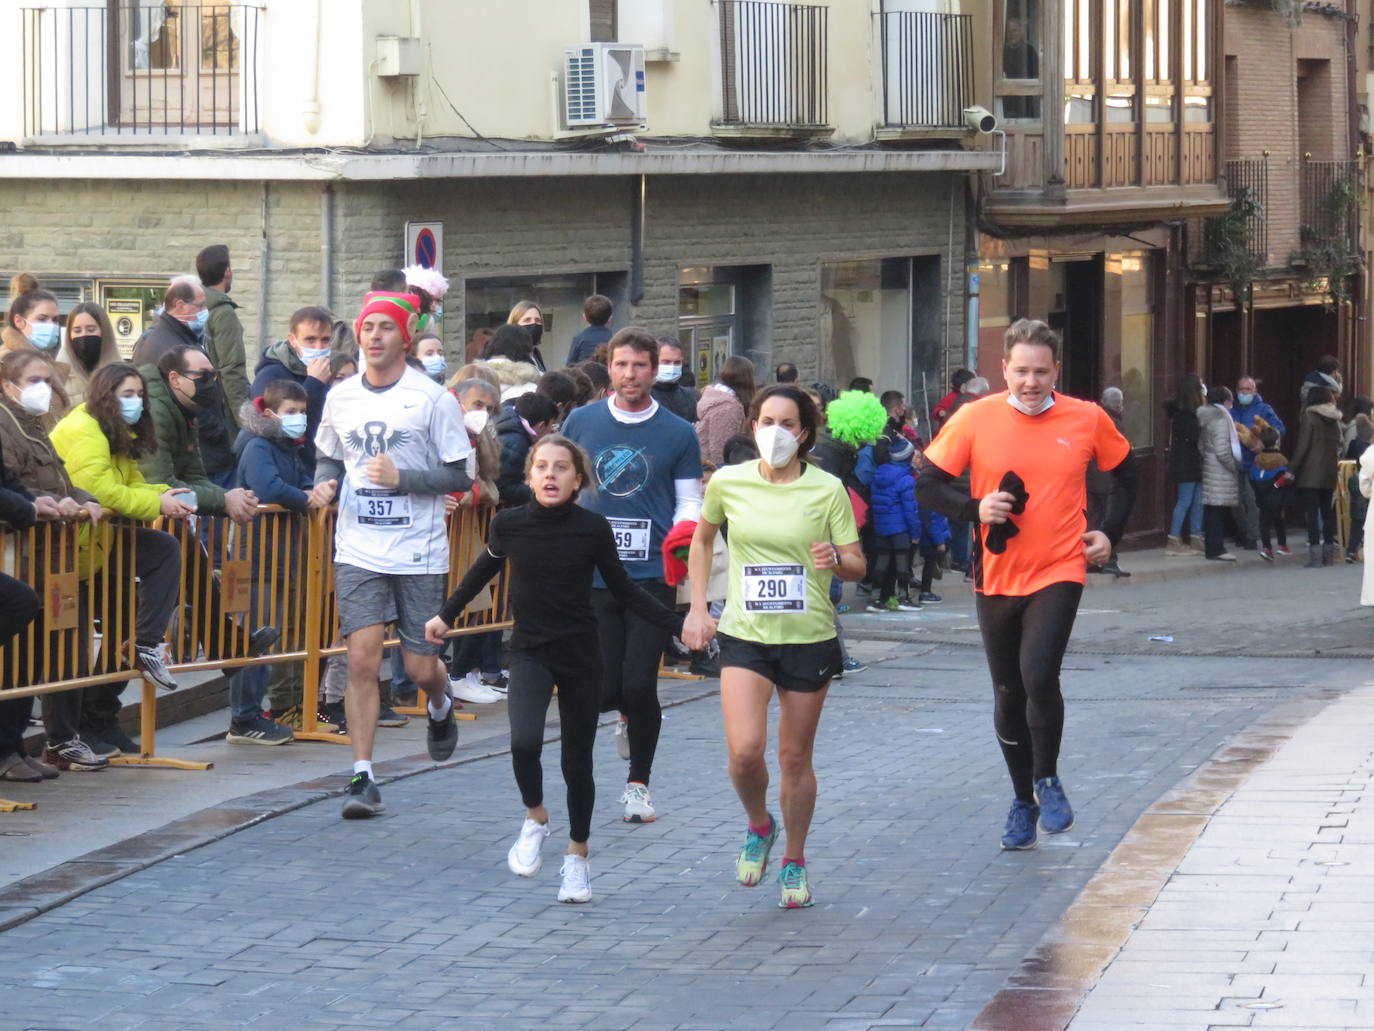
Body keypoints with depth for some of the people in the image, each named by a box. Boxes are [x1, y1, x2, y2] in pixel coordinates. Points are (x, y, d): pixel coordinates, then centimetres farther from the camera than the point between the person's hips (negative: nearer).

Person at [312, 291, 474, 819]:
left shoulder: (432, 398, -5)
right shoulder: (340, 398, 7)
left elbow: (459, 476, -4)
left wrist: (401, 478, -18)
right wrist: (325, 484, -1)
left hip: (419, 553, -2)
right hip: (359, 551, 2)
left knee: (421, 669, 2)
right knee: (362, 660, -10)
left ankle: (441, 706, 40)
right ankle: (362, 779, -5)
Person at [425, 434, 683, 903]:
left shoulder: (592, 529, -9)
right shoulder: (509, 525, -7)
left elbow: (623, 590, 3)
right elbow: (483, 570, 14)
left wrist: (677, 623, -3)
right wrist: (446, 615, 21)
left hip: (580, 655, 0)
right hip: (529, 652, 0)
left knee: (577, 763, 6)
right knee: (524, 742, -24)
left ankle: (577, 856, 27)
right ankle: (534, 819, 6)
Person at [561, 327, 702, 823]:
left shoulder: (678, 434, 3)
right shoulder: (582, 422, 6)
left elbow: (689, 501, 6)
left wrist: (684, 531, -15)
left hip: (651, 574, -1)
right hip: (591, 574, 1)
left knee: (640, 685, -7)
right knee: (602, 689, -3)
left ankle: (638, 784, 11)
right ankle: (629, 715, 34)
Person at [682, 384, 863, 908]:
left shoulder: (827, 489, -4)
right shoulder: (728, 482, -1)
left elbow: (856, 565, 0)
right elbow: (702, 539, 17)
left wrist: (835, 560, -22)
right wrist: (697, 607, 11)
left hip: (809, 636, 0)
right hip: (744, 635, 0)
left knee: (795, 757, 7)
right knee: (745, 751, -15)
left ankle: (794, 861, 27)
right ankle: (758, 826, 16)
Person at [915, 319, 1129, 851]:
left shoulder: (1088, 419, -2)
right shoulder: (976, 419, -5)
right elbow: (927, 485, -2)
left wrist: (1106, 533, 3)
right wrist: (975, 509, -17)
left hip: (1059, 573, -2)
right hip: (997, 577, 2)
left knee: (1039, 676, -21)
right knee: (1008, 694, 10)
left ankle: (1047, 781, 3)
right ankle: (1023, 802, 28)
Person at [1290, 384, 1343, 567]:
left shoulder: (1309, 416, -6)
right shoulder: (1335, 420, 11)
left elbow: (1302, 446, -11)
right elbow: (1339, 446, 12)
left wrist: (1292, 469, -7)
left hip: (1310, 474, -6)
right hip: (1329, 474, 6)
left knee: (1312, 514, -6)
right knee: (1327, 512, 12)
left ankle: (1315, 555, -13)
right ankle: (1329, 554, 12)